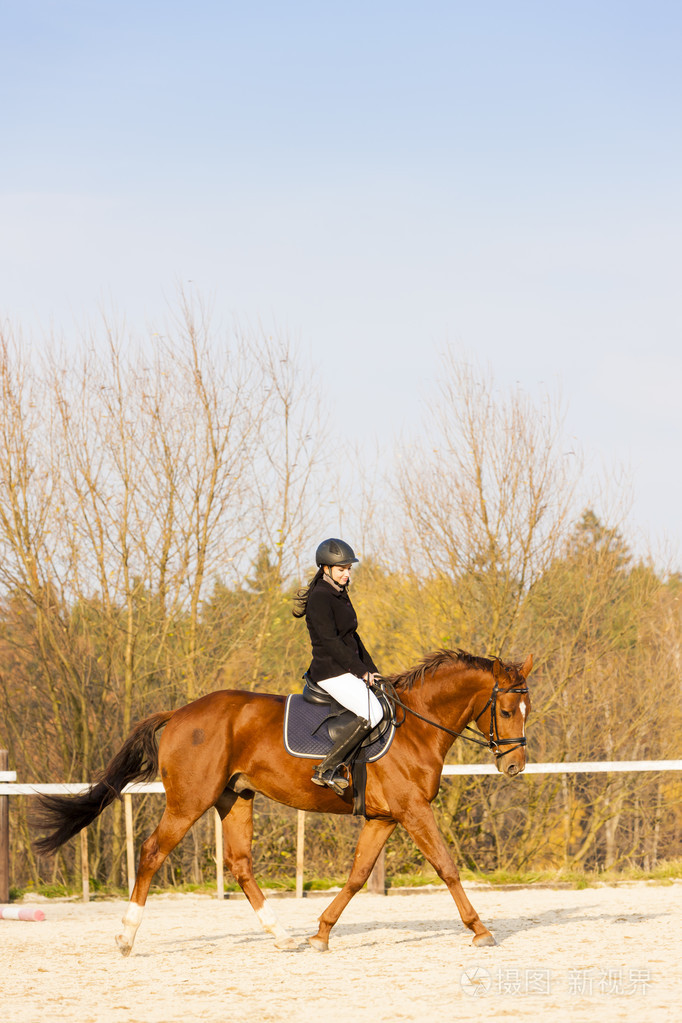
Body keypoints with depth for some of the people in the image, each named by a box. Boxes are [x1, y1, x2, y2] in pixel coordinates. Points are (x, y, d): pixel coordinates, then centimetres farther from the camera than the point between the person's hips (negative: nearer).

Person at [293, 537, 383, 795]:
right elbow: (330, 641, -19)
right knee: (372, 712, -24)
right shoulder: (320, 598, -14)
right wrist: (361, 671, -17)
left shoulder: (341, 595, 16)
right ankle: (326, 768, -22)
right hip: (331, 671, -10)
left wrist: (371, 670, 12)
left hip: (347, 670, 10)